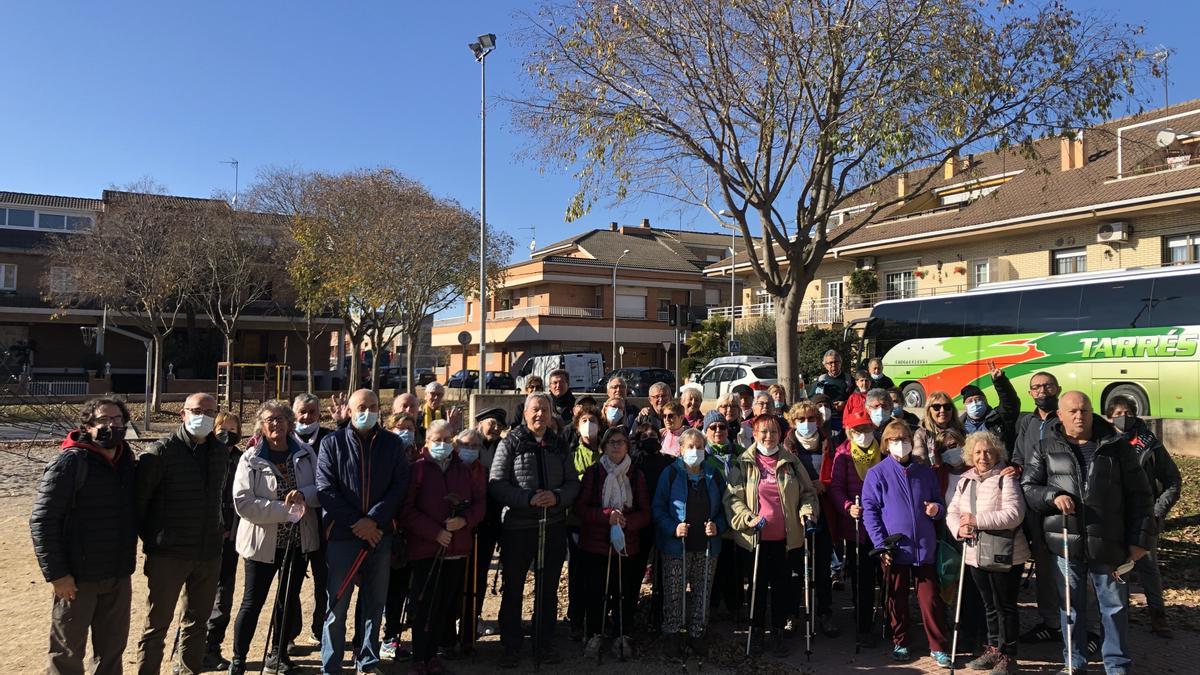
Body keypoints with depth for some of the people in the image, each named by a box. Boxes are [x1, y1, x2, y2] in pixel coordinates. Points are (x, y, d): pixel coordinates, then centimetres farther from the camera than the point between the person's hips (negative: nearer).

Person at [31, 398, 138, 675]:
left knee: (112, 649, 16)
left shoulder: (127, 462, 7)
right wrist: (56, 574, -17)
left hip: (119, 577, 6)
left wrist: (128, 560, 9)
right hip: (78, 578, -6)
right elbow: (41, 521, -15)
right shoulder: (69, 463, -12)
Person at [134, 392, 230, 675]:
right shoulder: (160, 452, -11)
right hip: (168, 555, -5)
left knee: (196, 621, 16)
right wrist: (152, 539, -4)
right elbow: (138, 498, -9)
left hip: (209, 554, 5)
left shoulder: (221, 452, 6)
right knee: (157, 625, 5)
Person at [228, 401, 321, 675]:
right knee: (253, 602, 4)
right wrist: (283, 509, -23)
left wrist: (304, 495, -19)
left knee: (289, 600, 16)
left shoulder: (306, 453, 1)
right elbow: (242, 503, -17)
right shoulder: (250, 459, -9)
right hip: (263, 542, -4)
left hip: (299, 539, 4)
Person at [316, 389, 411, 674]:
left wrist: (374, 519, -13)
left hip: (381, 533, 2)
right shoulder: (332, 443, 0)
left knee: (375, 601, 12)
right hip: (342, 534, -2)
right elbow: (326, 490, -6)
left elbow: (400, 485, -1)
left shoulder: (392, 444, 5)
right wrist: (355, 524, -13)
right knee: (338, 602, 3)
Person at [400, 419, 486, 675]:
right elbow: (406, 511, -9)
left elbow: (479, 502, 9)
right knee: (425, 606, 0)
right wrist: (435, 532, -16)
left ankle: (432, 654, 24)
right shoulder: (417, 469, -5)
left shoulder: (465, 470, 8)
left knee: (447, 606, 9)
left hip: (457, 550, 4)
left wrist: (465, 520, -10)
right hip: (425, 550, -4)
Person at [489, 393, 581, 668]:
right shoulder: (510, 443, -4)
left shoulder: (560, 446, 8)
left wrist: (557, 496, -15)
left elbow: (573, 483, 6)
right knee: (513, 589, 7)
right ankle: (511, 646, 21)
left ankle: (544, 643, 28)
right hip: (517, 526, -3)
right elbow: (496, 483, -10)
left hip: (554, 526, 4)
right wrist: (528, 498, -22)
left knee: (549, 589, 14)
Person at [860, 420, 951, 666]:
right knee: (897, 600, 11)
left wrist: (937, 509, -7)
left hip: (924, 548, 2)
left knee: (930, 599, 2)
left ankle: (938, 647, 16)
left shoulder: (925, 472, 8)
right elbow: (869, 511, -4)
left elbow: (939, 504, 17)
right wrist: (881, 545, -11)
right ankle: (900, 644, 26)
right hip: (894, 550, -1)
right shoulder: (877, 473, -1)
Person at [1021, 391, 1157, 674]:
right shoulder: (1046, 449, 4)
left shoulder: (1117, 446, 3)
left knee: (1115, 606, 9)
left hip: (1108, 543, 0)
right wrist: (1053, 496, -15)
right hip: (1065, 543, 1)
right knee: (1070, 606, 11)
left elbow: (1139, 496, 5)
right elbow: (1026, 487, 5)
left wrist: (1140, 539, 1)